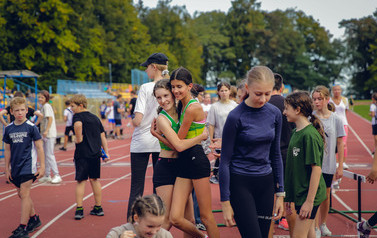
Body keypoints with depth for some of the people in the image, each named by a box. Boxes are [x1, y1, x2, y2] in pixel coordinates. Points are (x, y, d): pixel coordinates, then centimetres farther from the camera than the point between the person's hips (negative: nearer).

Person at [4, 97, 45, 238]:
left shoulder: (31, 127, -7)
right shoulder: (8, 129, 5)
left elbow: (39, 147, -4)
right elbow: (7, 150, 12)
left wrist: (42, 166, -6)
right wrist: (7, 168, 12)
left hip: (28, 165, -5)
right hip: (15, 168, 5)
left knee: (24, 194, -9)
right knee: (21, 194, 13)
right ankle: (34, 219, 32)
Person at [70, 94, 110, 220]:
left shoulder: (77, 116, -5)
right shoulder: (95, 118, 13)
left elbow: (78, 124, -31)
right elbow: (102, 136, 13)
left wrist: (78, 139, -18)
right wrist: (106, 153, 15)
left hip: (82, 154, -5)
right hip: (96, 153, 6)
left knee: (81, 181, 0)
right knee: (94, 179, 15)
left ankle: (79, 209, -3)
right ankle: (98, 208, 19)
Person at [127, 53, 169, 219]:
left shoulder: (146, 88, -11)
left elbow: (138, 120, -16)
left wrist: (132, 122, 5)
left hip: (141, 142, -3)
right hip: (162, 142, 4)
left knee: (136, 187, 2)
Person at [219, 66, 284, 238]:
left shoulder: (275, 114, 3)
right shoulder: (236, 117, -13)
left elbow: (275, 154, 12)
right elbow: (225, 160, -8)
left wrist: (280, 193, 10)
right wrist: (225, 202, -9)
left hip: (266, 184, 5)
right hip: (240, 183, -5)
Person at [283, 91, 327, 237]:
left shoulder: (310, 135, -18)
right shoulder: (296, 132, 10)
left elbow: (316, 169, -20)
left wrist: (309, 201, -21)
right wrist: (289, 196, 18)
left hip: (309, 195, -9)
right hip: (299, 193, 9)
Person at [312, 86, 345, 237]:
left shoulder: (336, 120, -1)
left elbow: (340, 145, 3)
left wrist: (340, 166, 1)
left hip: (328, 164, 2)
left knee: (325, 196, 13)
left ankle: (323, 224, 32)